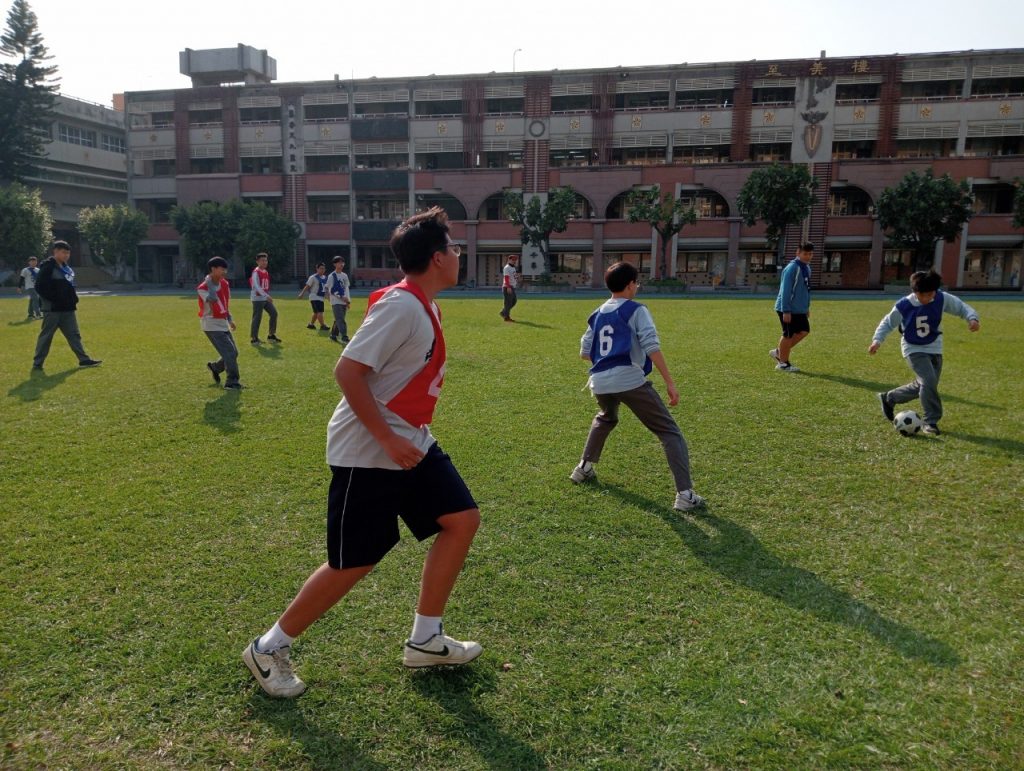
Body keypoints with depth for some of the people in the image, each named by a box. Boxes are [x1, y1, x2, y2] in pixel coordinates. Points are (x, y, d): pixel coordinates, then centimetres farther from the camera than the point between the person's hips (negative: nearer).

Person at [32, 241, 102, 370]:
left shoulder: (67, 268, 14)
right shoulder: (47, 267, -12)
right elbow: (39, 287, -16)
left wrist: (73, 298, 8)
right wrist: (55, 299, -20)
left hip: (67, 309, 8)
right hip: (52, 309, -8)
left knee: (74, 334, 7)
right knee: (46, 335, -1)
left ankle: (84, 359, 9)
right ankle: (37, 363, 8)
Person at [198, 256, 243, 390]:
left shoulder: (224, 284, 6)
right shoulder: (204, 287, -17)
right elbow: (213, 299, -36)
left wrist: (230, 319, 18)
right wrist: (209, 282, -28)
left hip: (223, 324, 8)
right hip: (211, 325, -8)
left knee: (233, 353, 12)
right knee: (230, 352, -13)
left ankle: (215, 367, 36)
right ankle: (232, 382, -3)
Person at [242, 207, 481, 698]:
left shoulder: (423, 306, 9)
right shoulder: (400, 306, -20)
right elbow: (347, 371, -24)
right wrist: (388, 439, -23)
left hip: (410, 444, 10)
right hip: (368, 454, -10)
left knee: (462, 519, 7)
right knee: (353, 564, 0)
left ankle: (425, 639, 20)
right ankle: (269, 648, 23)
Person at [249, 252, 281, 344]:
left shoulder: (265, 272, 13)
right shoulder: (256, 272, -14)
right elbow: (257, 286, -24)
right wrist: (267, 296, -33)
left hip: (266, 298, 9)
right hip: (258, 299, -8)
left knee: (274, 313, 6)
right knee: (257, 318, -5)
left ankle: (271, 335, 16)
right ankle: (254, 338, 4)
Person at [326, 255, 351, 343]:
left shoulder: (345, 275, 12)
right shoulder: (331, 276, -5)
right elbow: (331, 290, -7)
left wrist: (348, 300, 6)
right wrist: (341, 297, -13)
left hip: (344, 302, 6)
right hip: (336, 302, -6)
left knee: (338, 320, 11)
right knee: (340, 319, -13)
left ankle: (333, 335, 25)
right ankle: (344, 337, -18)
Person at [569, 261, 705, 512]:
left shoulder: (596, 315, 20)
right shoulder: (636, 310, 2)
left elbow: (584, 353, 23)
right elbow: (652, 348, -10)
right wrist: (670, 382, -9)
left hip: (599, 382, 6)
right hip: (630, 380, -6)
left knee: (605, 419, 39)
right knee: (670, 432, 2)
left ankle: (584, 468, 37)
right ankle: (685, 494, -7)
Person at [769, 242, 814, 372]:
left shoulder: (807, 268, 11)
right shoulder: (792, 268, -18)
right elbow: (785, 291, -21)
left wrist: (807, 307, 21)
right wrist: (786, 311, -23)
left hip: (799, 309, 9)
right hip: (788, 310, -9)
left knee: (804, 331, 12)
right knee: (788, 335, -1)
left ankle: (778, 352, 22)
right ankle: (783, 363, 12)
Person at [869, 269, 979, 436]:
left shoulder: (943, 299, -15)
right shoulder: (904, 306, -20)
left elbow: (961, 307, -3)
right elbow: (888, 323, -7)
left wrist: (972, 318, -23)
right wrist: (877, 339, -21)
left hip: (934, 348, 4)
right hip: (914, 349, -4)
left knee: (922, 386, 9)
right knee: (929, 380, -22)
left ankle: (888, 398, 31)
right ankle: (931, 421, -9)